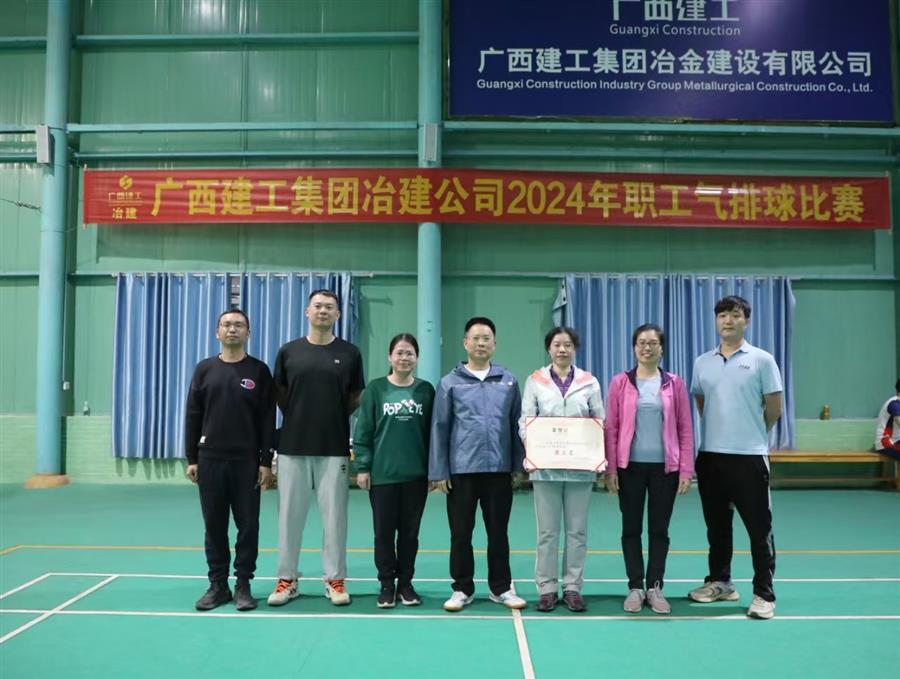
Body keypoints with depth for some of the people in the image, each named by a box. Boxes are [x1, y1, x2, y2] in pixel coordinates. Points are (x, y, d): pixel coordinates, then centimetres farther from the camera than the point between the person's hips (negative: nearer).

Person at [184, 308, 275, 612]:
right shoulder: (205, 369, 6)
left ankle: (243, 585, 14)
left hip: (247, 461, -2)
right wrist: (191, 458, 1)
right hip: (210, 460, 2)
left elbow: (267, 420, -2)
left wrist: (266, 462, -7)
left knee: (248, 526, 3)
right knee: (214, 526, 8)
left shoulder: (259, 371, 0)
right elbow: (192, 417, 6)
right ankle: (217, 585, 18)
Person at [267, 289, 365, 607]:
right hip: (293, 446, 1)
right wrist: (300, 418, 6)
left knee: (334, 515, 3)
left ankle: (335, 580, 15)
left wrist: (334, 417, 3)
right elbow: (280, 394, 13)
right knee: (290, 515, 6)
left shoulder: (349, 353, 3)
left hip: (334, 447, -1)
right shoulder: (288, 351, 5)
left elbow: (355, 397, 11)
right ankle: (287, 580, 19)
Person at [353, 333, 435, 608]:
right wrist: (362, 467, -4)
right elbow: (363, 431, 0)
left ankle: (406, 583, 22)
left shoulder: (426, 390, 4)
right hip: (382, 474, -1)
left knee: (410, 532, 9)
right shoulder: (375, 388, 0)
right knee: (384, 532, 5)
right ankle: (387, 585, 19)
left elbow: (433, 431, 7)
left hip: (416, 474, 1)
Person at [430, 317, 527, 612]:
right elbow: (439, 428, 1)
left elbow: (517, 425, 10)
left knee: (498, 532, 10)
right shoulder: (450, 382, 1)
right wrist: (439, 471, -2)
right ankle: (462, 589, 21)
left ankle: (501, 588, 24)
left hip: (499, 469, 1)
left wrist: (519, 465, 7)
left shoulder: (509, 381, 5)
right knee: (461, 533, 7)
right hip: (461, 470, -1)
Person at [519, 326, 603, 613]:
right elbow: (525, 420, 0)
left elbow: (600, 422, 6)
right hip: (546, 466, -1)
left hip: (580, 466, 1)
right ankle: (547, 588, 13)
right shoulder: (535, 381, 5)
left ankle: (572, 587, 16)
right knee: (547, 531, 4)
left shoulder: (589, 382, 8)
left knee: (577, 530, 6)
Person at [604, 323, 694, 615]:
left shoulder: (674, 384, 4)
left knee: (659, 529, 7)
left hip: (665, 467, 1)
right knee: (631, 528, 6)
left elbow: (685, 430, 4)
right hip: (630, 466, 0)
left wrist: (686, 470, -2)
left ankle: (655, 588, 18)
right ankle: (635, 587, 17)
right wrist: (610, 468, -5)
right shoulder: (620, 382, 1)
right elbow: (610, 428, 1)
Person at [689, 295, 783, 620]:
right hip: (710, 455, 4)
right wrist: (719, 431, 13)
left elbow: (774, 408, 1)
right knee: (717, 525, 14)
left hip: (749, 456, -4)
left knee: (759, 528, 0)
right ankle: (719, 582, 27)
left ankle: (763, 594, 8)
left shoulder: (762, 360, -3)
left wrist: (751, 434, 10)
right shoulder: (702, 362, 9)